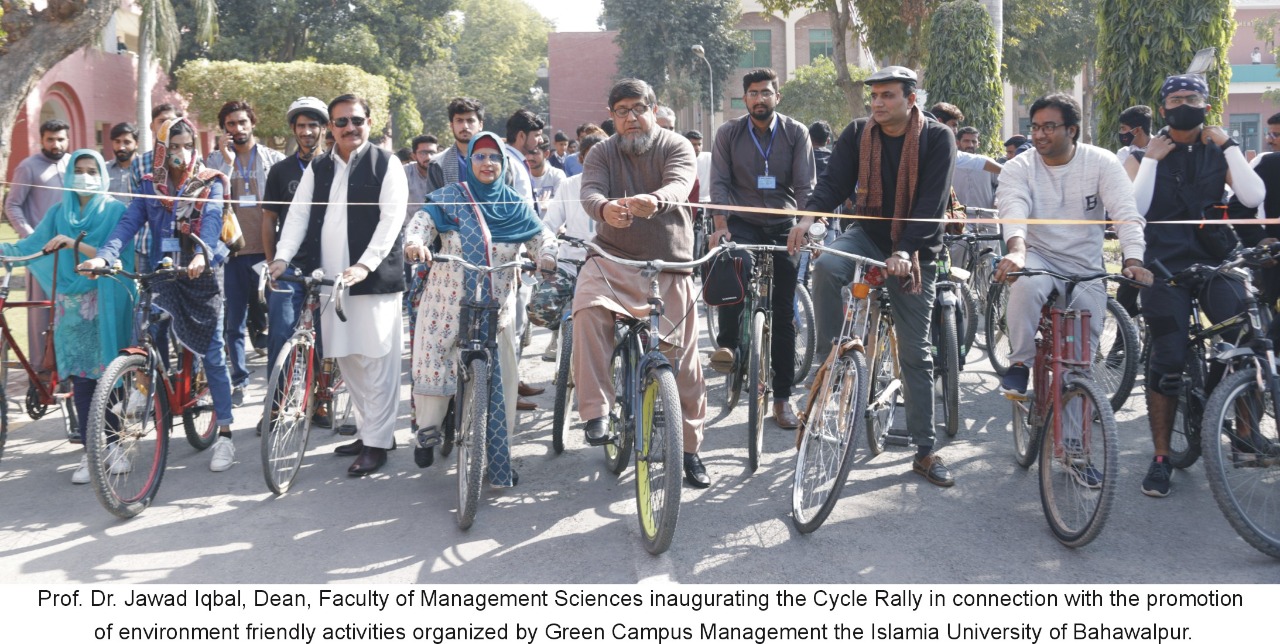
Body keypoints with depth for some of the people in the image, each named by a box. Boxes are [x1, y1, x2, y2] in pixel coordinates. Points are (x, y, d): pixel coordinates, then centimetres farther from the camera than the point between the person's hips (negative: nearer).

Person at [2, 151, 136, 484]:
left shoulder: (115, 211, 0)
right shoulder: (59, 213, 11)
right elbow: (30, 246, 2)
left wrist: (75, 245, -25)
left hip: (106, 307, -3)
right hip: (72, 308, 3)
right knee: (81, 378, 1)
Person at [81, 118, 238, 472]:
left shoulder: (210, 183, -1)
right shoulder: (150, 185, 7)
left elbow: (211, 220, -18)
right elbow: (128, 223, -5)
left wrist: (202, 255, -39)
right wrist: (104, 255, -23)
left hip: (201, 276, -2)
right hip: (161, 277, 3)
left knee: (213, 355, 0)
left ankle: (224, 433, 6)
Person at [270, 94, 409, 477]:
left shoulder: (386, 165, -1)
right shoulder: (317, 170, 14)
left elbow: (391, 219, -10)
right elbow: (298, 214, 7)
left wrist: (365, 265, -21)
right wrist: (282, 257, -9)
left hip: (374, 277, -5)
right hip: (330, 279, 5)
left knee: (376, 360, -4)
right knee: (347, 359, 11)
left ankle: (377, 441, 3)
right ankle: (369, 429, 24)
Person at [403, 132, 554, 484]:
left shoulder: (514, 204, 9)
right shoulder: (449, 197, 3)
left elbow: (540, 235, 3)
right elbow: (423, 220, -9)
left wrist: (547, 256, -19)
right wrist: (415, 242, -32)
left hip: (498, 304, 2)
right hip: (449, 299, -1)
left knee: (502, 377, -1)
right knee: (433, 361, -8)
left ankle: (500, 455, 10)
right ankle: (429, 429, 20)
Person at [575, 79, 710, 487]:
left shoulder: (676, 147, 0)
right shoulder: (602, 153, 5)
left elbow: (679, 185, -21)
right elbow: (590, 191, -14)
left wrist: (655, 201, -46)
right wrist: (605, 208, -40)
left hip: (669, 267, 0)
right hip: (613, 258, 1)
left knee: (683, 360, 1)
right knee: (587, 308, -32)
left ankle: (690, 449, 17)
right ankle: (595, 411, -27)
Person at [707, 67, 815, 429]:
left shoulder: (796, 133, 0)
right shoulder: (729, 134, 1)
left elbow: (806, 187, -5)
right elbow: (720, 183, -5)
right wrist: (721, 226, -20)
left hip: (782, 228, 1)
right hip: (742, 223, -1)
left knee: (784, 314, 2)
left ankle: (783, 397, 10)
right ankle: (727, 343, -20)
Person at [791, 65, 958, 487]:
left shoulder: (937, 138, -11)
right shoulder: (858, 134, -1)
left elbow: (932, 202, -18)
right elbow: (835, 181, -8)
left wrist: (905, 250, -30)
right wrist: (810, 215, -29)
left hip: (914, 249, -2)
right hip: (868, 234, 2)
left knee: (915, 353, 2)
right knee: (826, 266, -33)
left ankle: (925, 452, 11)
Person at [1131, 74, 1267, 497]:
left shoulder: (1219, 153, 9)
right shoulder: (1148, 156, 7)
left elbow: (1253, 197, -7)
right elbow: (1134, 209, -8)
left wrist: (1229, 146, -6)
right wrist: (1152, 159, -9)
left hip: (1214, 262, 1)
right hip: (1165, 267, -1)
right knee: (1166, 362, -6)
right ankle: (1161, 458, 6)